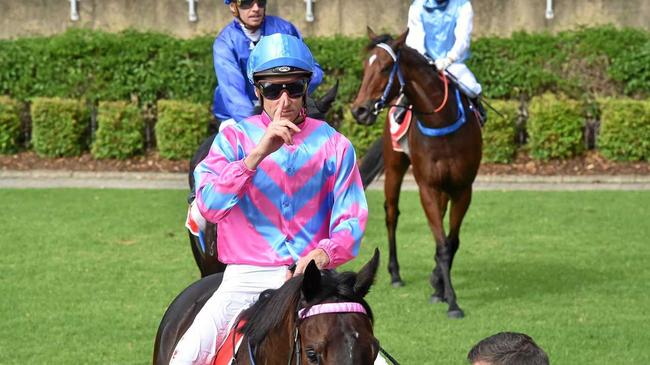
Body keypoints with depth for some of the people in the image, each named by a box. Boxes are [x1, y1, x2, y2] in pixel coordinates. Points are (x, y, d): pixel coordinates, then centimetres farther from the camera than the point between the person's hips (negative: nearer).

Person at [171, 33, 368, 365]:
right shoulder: (234, 138, 3)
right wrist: (258, 153, -22)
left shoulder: (333, 145, 6)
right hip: (246, 279, -1)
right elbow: (209, 206, -12)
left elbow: (351, 219, 0)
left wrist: (324, 253, -21)